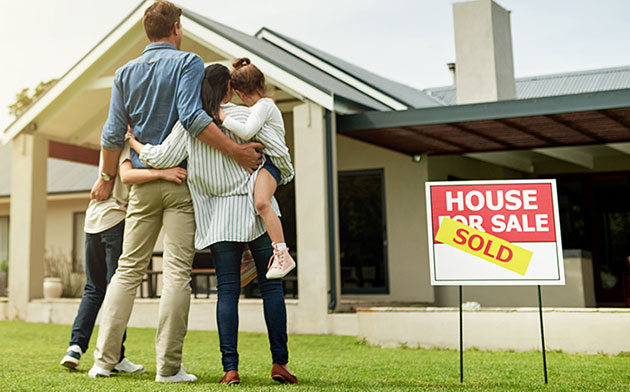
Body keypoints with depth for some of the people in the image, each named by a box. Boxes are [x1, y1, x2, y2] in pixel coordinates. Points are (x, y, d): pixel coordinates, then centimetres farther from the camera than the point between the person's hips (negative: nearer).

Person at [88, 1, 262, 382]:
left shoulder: (126, 73, 12)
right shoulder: (188, 63, -3)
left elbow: (113, 135, 10)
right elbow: (191, 117, -19)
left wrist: (107, 179, 22)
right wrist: (237, 151, -19)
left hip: (144, 182, 5)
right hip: (182, 180, -4)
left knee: (128, 268, 11)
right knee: (177, 272, -3)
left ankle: (105, 359, 12)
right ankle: (169, 367, -1)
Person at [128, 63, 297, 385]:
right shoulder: (244, 116, -1)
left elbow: (160, 157, 1)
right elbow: (278, 149, -3)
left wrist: (134, 142, 19)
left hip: (219, 218, 2)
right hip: (255, 208, -2)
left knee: (227, 290, 3)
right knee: (271, 286, 4)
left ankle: (230, 367, -1)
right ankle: (279, 362, 3)